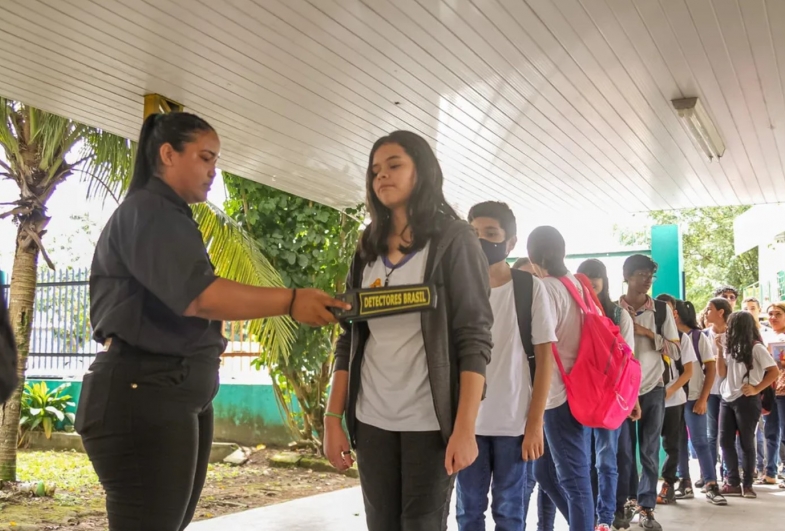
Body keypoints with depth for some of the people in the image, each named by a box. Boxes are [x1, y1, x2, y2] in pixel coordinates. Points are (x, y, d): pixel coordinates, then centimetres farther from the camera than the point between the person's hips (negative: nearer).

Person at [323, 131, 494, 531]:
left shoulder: (453, 240, -3)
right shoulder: (368, 251, 11)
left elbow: (475, 339, -10)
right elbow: (349, 341, 11)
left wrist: (465, 428, -17)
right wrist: (333, 418, 4)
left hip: (429, 421, -4)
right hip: (372, 421, 4)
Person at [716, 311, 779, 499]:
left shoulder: (756, 347, -6)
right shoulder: (731, 347, 12)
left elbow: (774, 371, -9)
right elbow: (722, 373, 9)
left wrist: (756, 389, -12)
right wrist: (720, 350, 0)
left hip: (746, 400, -6)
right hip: (727, 399, 7)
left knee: (746, 442, 1)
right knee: (725, 441, 3)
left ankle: (747, 484, 9)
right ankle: (733, 483, 10)